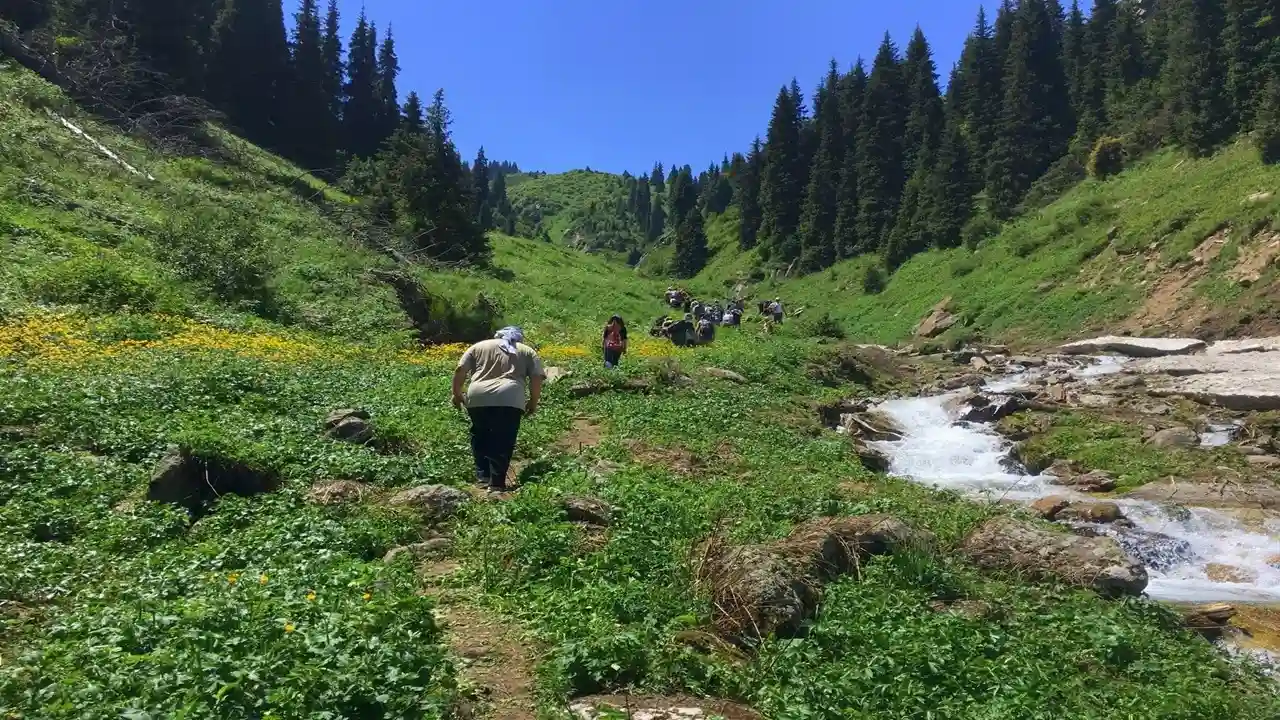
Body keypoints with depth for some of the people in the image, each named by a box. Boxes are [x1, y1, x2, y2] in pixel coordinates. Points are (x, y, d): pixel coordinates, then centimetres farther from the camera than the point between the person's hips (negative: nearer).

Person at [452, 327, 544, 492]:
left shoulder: (479, 346, 22)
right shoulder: (528, 351, 19)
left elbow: (460, 369, 13)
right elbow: (537, 378, 8)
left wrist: (457, 394, 21)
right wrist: (533, 403, 17)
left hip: (478, 397, 2)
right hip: (508, 399, -2)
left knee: (480, 437, 18)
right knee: (503, 441, 4)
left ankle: (482, 476, 19)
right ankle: (497, 483, 2)